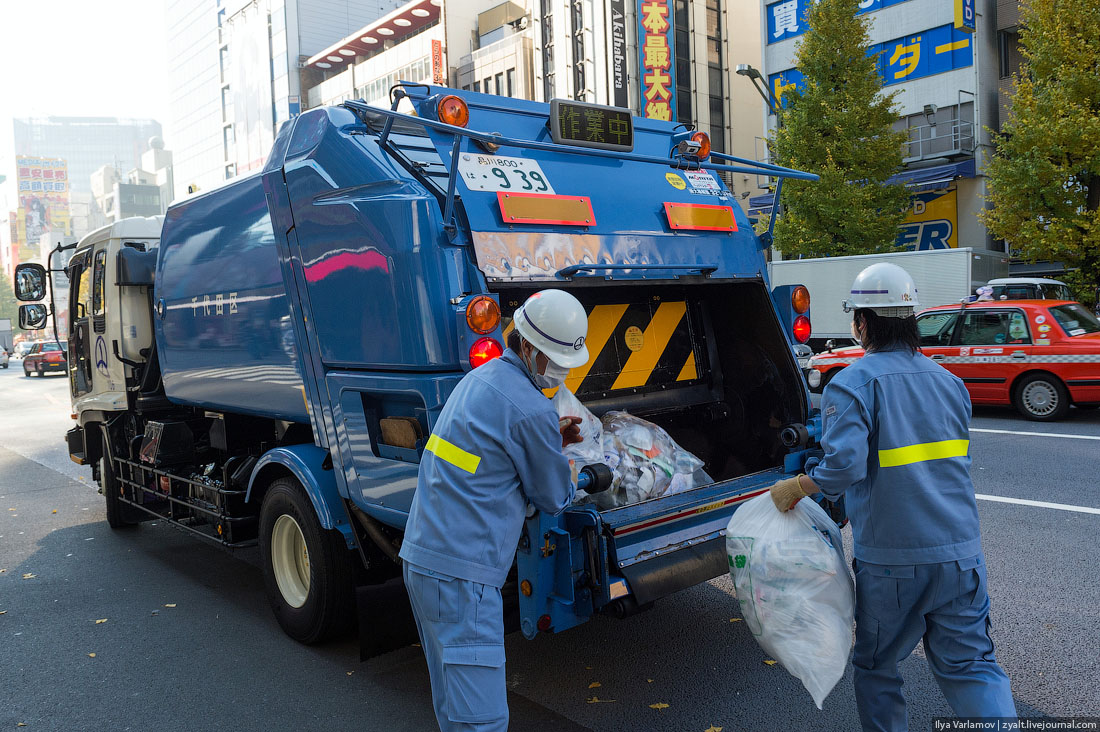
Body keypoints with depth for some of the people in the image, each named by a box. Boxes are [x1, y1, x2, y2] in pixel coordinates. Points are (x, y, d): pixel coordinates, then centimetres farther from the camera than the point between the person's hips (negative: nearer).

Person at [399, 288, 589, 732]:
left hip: (421, 554, 10)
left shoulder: (480, 377, 14)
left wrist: (551, 440, 16)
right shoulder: (531, 410, -15)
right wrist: (568, 477, 19)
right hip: (461, 573, -10)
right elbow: (553, 499, -2)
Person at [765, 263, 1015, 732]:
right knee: (970, 663, 14)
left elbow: (843, 465, -25)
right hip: (960, 552, 5)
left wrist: (792, 489, -8)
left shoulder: (851, 385, -12)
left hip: (890, 559, -5)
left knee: (875, 667, 15)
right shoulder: (949, 381, 9)